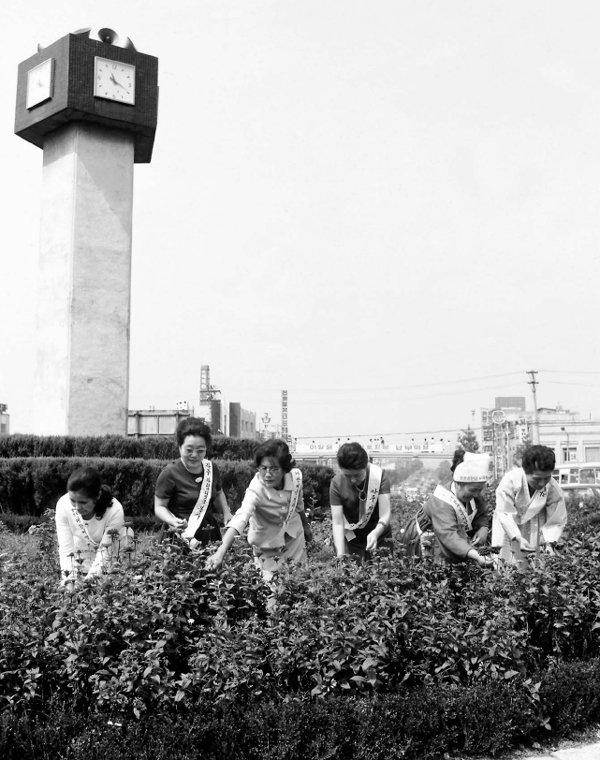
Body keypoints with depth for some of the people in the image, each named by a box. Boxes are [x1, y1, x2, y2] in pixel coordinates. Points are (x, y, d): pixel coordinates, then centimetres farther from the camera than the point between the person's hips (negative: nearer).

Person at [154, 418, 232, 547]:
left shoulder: (211, 468, 3)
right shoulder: (170, 473, -14)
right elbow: (160, 507, -8)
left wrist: (226, 513, 7)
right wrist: (173, 521, -26)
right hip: (180, 537, -5)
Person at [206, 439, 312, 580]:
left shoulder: (295, 476, -21)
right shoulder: (256, 489, -34)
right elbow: (240, 518, -50)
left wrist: (306, 526, 17)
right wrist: (220, 553, -63)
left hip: (294, 537, 4)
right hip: (266, 546, -4)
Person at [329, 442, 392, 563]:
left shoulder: (379, 475, -20)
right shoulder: (337, 483, -19)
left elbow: (385, 515, -23)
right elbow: (337, 523, -19)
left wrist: (375, 533, -43)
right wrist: (340, 555, -31)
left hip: (378, 535, 0)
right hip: (350, 538, 0)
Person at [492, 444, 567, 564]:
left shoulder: (554, 489, -21)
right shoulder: (510, 480, -30)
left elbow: (556, 521, -13)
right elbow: (504, 514, -27)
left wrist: (549, 544, -27)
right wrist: (518, 538, -37)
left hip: (535, 530, 2)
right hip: (510, 530, -2)